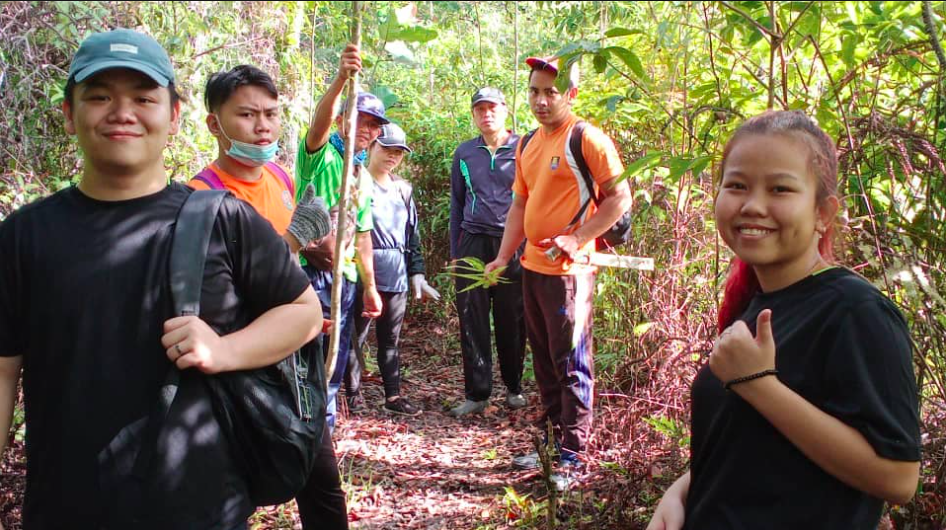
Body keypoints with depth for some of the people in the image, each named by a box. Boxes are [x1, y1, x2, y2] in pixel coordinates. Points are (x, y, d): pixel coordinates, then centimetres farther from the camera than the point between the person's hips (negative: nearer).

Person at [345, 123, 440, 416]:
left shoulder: (403, 189, 15)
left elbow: (413, 234, 19)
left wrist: (417, 273, 15)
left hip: (397, 278, 6)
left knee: (390, 339, 13)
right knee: (356, 336, 2)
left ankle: (393, 396, 20)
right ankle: (353, 394, 15)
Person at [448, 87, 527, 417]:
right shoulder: (464, 154, 12)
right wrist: (454, 252, 13)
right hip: (473, 243, 3)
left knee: (511, 321, 4)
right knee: (472, 322, 2)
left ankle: (513, 387, 22)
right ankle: (476, 393, 11)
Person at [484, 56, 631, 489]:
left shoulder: (587, 140, -10)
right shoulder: (527, 145, 13)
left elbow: (620, 198, -13)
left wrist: (576, 239, -20)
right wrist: (503, 256, 11)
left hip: (569, 270, -8)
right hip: (532, 266, 8)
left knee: (571, 363, -1)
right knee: (544, 359, 16)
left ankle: (572, 456, 9)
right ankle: (551, 436, 30)